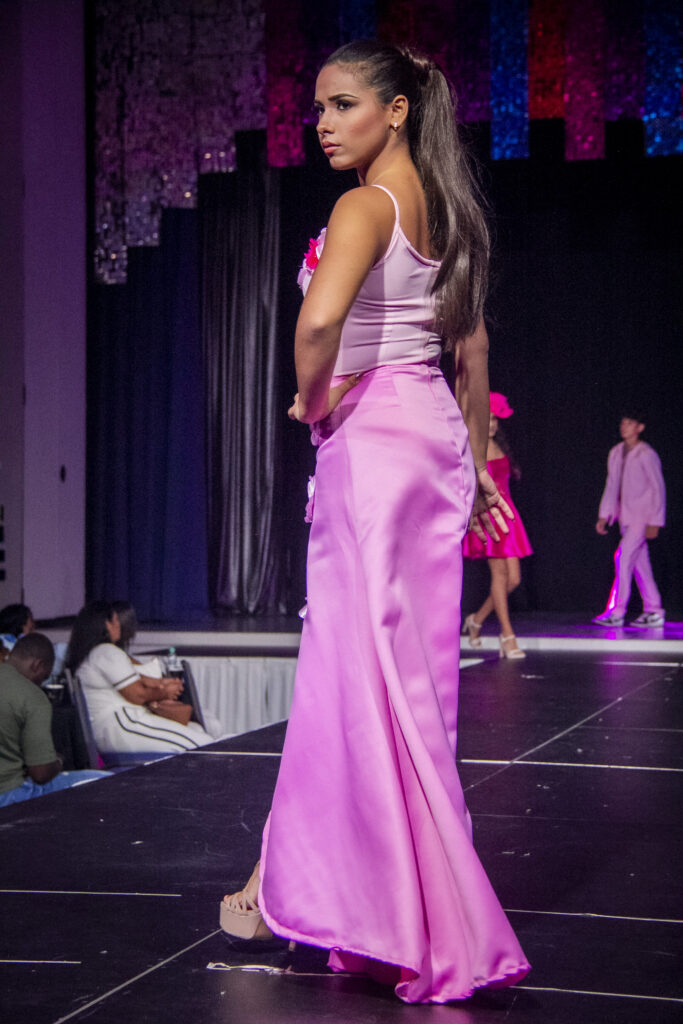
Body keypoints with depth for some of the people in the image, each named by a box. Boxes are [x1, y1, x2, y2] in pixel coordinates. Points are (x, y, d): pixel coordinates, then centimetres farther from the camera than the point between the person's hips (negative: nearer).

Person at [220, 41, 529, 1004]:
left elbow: (320, 319, -31)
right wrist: (475, 456, 25)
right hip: (436, 430, 9)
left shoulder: (368, 204, -13)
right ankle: (416, 891, 18)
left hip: (371, 430, -9)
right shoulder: (445, 209, 14)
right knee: (416, 663, 10)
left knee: (356, 657, -4)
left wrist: (312, 401, -14)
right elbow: (473, 346, 20)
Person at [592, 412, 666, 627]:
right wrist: (604, 516, 12)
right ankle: (653, 611, 13)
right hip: (626, 515, 7)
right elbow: (611, 486, 16)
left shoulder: (646, 455, -12)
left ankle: (616, 611, -13)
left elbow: (658, 488, -10)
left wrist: (654, 522, -13)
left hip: (642, 516, -7)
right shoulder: (616, 453, 9)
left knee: (624, 556, -15)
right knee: (639, 561, 8)